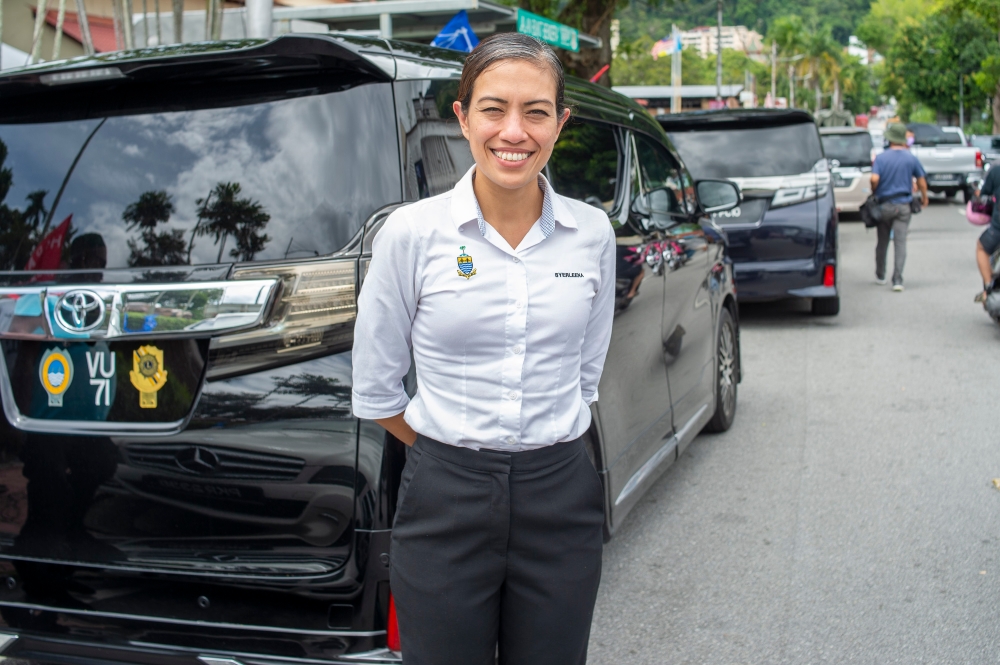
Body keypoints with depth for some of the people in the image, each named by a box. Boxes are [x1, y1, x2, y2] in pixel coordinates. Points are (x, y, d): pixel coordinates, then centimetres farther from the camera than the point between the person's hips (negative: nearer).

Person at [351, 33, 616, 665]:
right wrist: (454, 455, 8)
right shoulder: (412, 231, -8)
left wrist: (543, 454, 12)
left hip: (561, 500, 2)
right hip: (445, 502, -2)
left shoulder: (591, 232, 0)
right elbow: (374, 388, 1)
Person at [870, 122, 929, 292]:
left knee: (882, 242, 14)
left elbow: (874, 179, -18)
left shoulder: (881, 157, -5)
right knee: (900, 242, -4)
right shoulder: (911, 159, 0)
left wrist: (873, 192, 2)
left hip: (884, 205, 0)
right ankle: (897, 279, -14)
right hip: (903, 206, 0)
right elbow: (921, 181, 6)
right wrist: (924, 197, 23)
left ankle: (880, 275, 28)